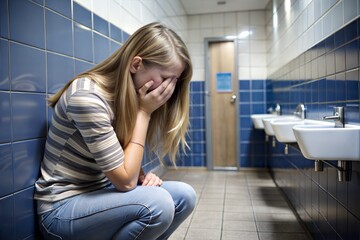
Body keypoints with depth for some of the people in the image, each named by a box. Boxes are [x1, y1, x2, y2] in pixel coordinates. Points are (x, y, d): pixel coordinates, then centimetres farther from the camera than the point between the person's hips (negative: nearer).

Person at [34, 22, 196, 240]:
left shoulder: (129, 96, 0)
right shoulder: (87, 96, -26)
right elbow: (125, 181, -24)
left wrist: (143, 176, -13)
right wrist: (144, 112, -21)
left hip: (98, 194, 7)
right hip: (62, 209, -7)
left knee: (184, 196, -8)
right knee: (157, 204, -28)